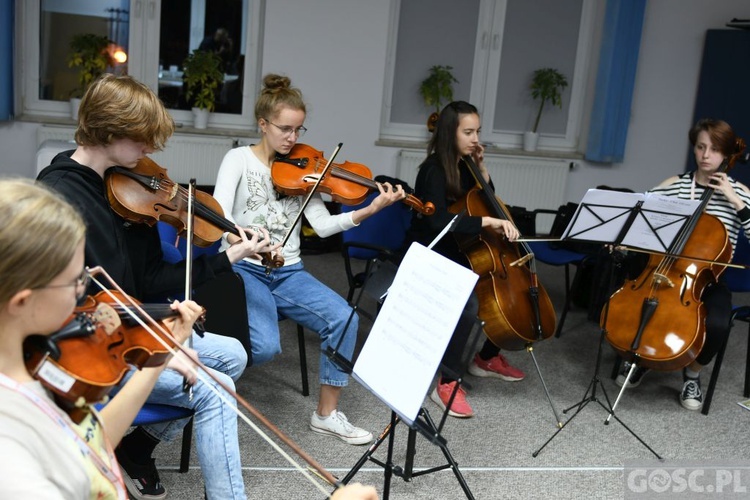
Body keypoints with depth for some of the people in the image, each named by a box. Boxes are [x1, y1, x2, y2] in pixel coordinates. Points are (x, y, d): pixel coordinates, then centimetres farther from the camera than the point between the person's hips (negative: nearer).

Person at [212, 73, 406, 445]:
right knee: (265, 346, -29)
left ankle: (326, 413, -3)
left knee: (344, 319, -20)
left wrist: (369, 210, -16)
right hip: (244, 269, -4)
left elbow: (322, 225, -2)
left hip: (289, 273, 4)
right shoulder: (239, 159, -1)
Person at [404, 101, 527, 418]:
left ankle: (487, 357, 22)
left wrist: (481, 167, 4)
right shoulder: (434, 170, -18)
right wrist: (488, 221, -36)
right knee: (468, 303, -32)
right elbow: (437, 221, -33)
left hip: (456, 253, 9)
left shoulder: (463, 166, 6)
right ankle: (447, 384, -21)